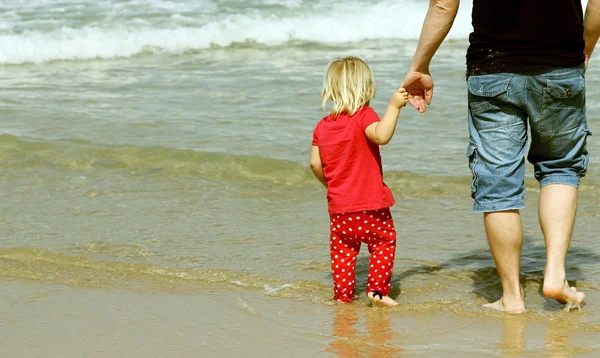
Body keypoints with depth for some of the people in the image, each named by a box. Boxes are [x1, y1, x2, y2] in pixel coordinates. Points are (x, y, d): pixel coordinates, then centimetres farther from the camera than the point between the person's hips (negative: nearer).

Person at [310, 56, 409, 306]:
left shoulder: (322, 126, 7)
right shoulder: (363, 116, -11)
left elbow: (315, 163, 6)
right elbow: (381, 135, -31)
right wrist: (393, 107, -28)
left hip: (338, 205, 5)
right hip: (371, 203, -5)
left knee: (342, 248, 13)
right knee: (384, 242, 9)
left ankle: (343, 293, 12)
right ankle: (377, 288, 1)